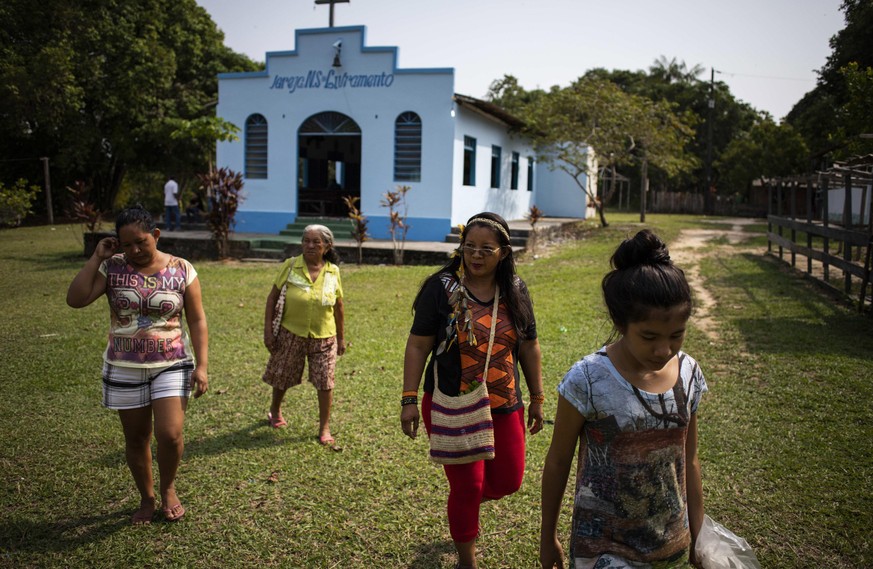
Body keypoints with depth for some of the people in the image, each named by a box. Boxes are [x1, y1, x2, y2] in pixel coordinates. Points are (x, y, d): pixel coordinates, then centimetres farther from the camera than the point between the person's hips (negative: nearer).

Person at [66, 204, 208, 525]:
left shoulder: (181, 270, -5)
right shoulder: (112, 268, -2)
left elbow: (197, 321, -3)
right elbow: (75, 300, -12)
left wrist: (201, 366, -10)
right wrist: (96, 258, -13)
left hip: (172, 366, -1)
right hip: (124, 369, 2)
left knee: (170, 434, -12)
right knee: (136, 439, 11)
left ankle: (168, 489, 18)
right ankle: (147, 499, 33)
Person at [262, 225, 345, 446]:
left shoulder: (333, 271, -3)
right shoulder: (290, 266, -9)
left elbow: (338, 307, 6)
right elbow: (273, 297, -3)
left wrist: (341, 337, 9)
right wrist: (268, 330, -7)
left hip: (324, 337, 0)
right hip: (291, 334, 0)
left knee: (325, 382, -1)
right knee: (282, 377, 16)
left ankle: (324, 428, 15)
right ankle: (275, 411, 45)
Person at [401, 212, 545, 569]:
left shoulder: (515, 291, 1)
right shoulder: (441, 287, -10)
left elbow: (529, 347, 9)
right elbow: (418, 346, -8)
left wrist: (537, 398, 12)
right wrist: (409, 400, -12)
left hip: (505, 407, 4)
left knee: (508, 480, 11)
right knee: (467, 486, 3)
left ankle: (464, 504, 45)